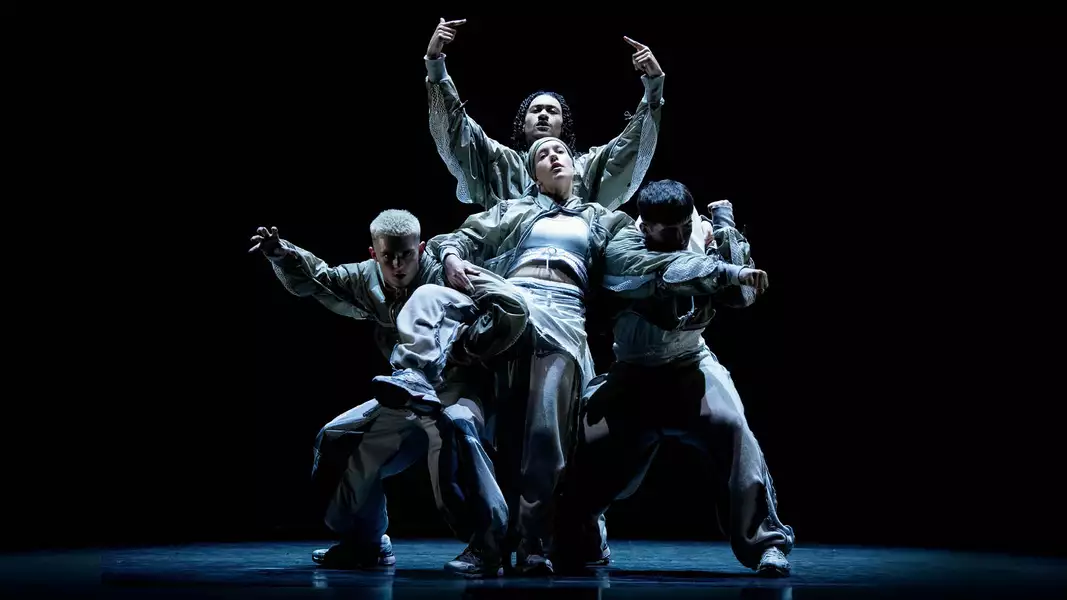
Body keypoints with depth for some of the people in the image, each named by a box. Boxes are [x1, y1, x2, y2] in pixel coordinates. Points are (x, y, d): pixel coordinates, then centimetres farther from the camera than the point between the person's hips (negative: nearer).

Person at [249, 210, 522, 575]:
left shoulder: (444, 279, -23)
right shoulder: (369, 282, -1)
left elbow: (514, 311, -29)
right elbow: (316, 279, 14)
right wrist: (281, 254, -4)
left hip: (455, 389, -8)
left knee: (451, 425, -41)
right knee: (336, 439, 9)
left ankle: (488, 541, -37)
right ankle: (365, 545, 22)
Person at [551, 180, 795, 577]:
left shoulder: (699, 242, -5)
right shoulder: (622, 251, -16)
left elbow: (741, 295, -16)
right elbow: (674, 270, -34)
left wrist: (725, 225, -17)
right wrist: (730, 272, -43)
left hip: (690, 363, 1)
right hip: (635, 372, -1)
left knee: (731, 427, -25)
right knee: (593, 446, -9)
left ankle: (766, 544, -21)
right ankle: (560, 543, 18)